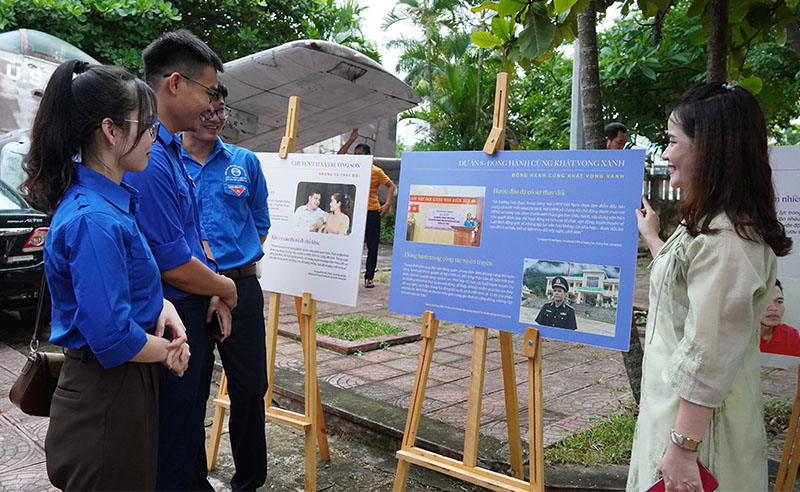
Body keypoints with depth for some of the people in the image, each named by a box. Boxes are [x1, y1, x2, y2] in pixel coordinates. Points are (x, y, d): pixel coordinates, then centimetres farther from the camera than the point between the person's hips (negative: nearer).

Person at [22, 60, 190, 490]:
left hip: (127, 389, 9)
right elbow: (112, 337, -28)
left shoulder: (112, 200, 5)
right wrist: (168, 350, -10)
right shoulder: (93, 219, -26)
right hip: (107, 395, -9)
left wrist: (162, 305, -2)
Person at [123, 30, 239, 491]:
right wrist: (225, 288, -6)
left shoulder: (174, 151, 9)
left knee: (192, 426, 25)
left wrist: (214, 294, 5)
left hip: (196, 315, 10)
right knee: (171, 455, 8)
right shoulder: (147, 159, -24)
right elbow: (175, 266, -24)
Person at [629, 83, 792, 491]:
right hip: (672, 406, 10)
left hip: (695, 418, -10)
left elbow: (708, 358, -26)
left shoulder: (724, 240, -24)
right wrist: (651, 238, 29)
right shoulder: (710, 225, 9)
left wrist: (683, 447, -22)